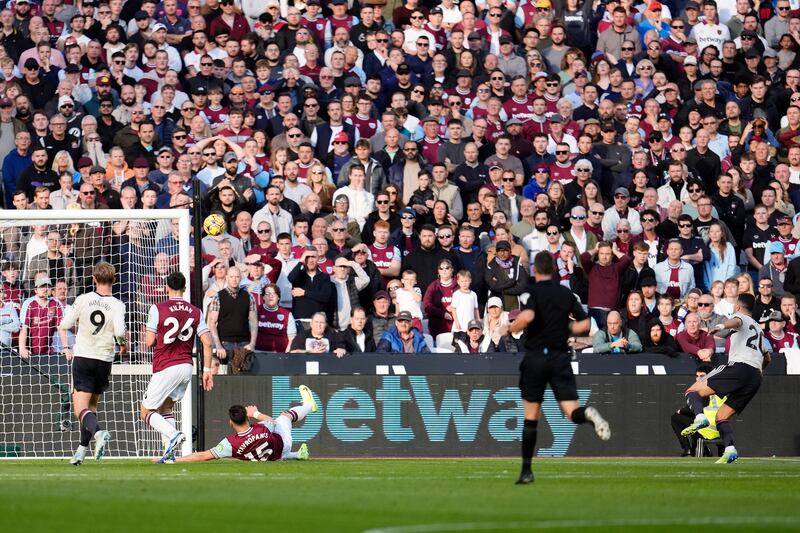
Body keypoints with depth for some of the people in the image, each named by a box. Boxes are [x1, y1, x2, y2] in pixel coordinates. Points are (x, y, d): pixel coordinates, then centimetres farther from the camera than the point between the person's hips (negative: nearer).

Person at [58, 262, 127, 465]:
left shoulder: (83, 299, -3)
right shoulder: (117, 305, -6)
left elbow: (63, 326, 0)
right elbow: (119, 332, -18)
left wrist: (66, 348, 18)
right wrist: (124, 344, 3)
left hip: (82, 357, -2)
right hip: (104, 360, 2)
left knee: (81, 408, -7)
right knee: (92, 405, 18)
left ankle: (98, 432, -35)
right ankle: (82, 449, 18)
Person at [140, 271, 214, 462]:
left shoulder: (157, 309, -7)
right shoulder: (196, 312, 5)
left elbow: (149, 342, -7)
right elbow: (207, 342, 1)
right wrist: (207, 370, 6)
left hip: (166, 368, -5)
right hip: (187, 366, 5)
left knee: (146, 412, 3)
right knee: (166, 407, 22)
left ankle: (173, 435, -22)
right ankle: (169, 452, 9)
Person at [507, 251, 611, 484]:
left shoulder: (535, 292, -7)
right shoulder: (566, 293, 8)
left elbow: (527, 317, -26)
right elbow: (585, 324, 9)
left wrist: (512, 328, -7)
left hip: (536, 356, -2)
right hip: (560, 357, 2)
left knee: (531, 417, 8)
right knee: (571, 411, -3)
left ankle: (526, 471, 11)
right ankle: (587, 414, -40)